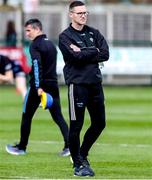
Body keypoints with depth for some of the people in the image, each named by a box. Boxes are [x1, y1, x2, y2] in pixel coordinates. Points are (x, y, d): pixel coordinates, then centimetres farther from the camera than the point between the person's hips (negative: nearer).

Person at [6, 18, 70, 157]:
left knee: (27, 116, 7)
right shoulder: (51, 44, 17)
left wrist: (38, 87, -26)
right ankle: (69, 145, -12)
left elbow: (37, 66, -21)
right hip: (53, 85, 7)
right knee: (58, 116, 3)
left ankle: (22, 147, 15)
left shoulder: (35, 45, -9)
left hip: (39, 86, -7)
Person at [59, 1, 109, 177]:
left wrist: (83, 54, -10)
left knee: (99, 123, 10)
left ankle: (82, 155, 28)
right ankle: (78, 164, 6)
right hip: (77, 83, -6)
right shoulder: (65, 36, -2)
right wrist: (94, 51, -5)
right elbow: (76, 57, -18)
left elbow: (105, 55, -1)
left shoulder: (94, 33, 14)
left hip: (95, 83, 6)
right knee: (76, 125, -3)